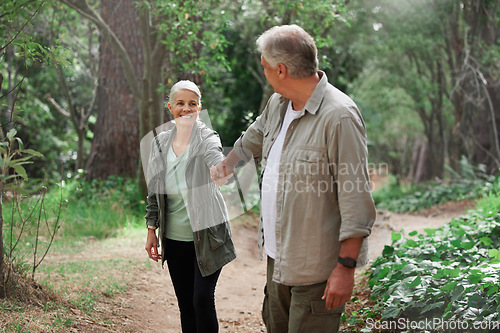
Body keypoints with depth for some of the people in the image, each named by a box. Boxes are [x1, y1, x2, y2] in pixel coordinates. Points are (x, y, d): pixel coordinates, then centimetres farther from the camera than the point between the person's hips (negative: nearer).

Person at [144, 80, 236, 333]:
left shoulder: (207, 139, -10)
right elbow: (154, 191, 12)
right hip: (174, 238, 5)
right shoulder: (160, 142, 4)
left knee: (203, 300, -7)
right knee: (185, 303, 12)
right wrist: (151, 230, 8)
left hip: (206, 237, -4)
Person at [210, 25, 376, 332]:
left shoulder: (339, 116, -22)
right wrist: (225, 166, 41)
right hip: (278, 253, 9)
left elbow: (356, 199, -23)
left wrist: (346, 267, -23)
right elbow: (253, 139, 29)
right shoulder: (278, 103, 6)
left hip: (317, 265, -9)